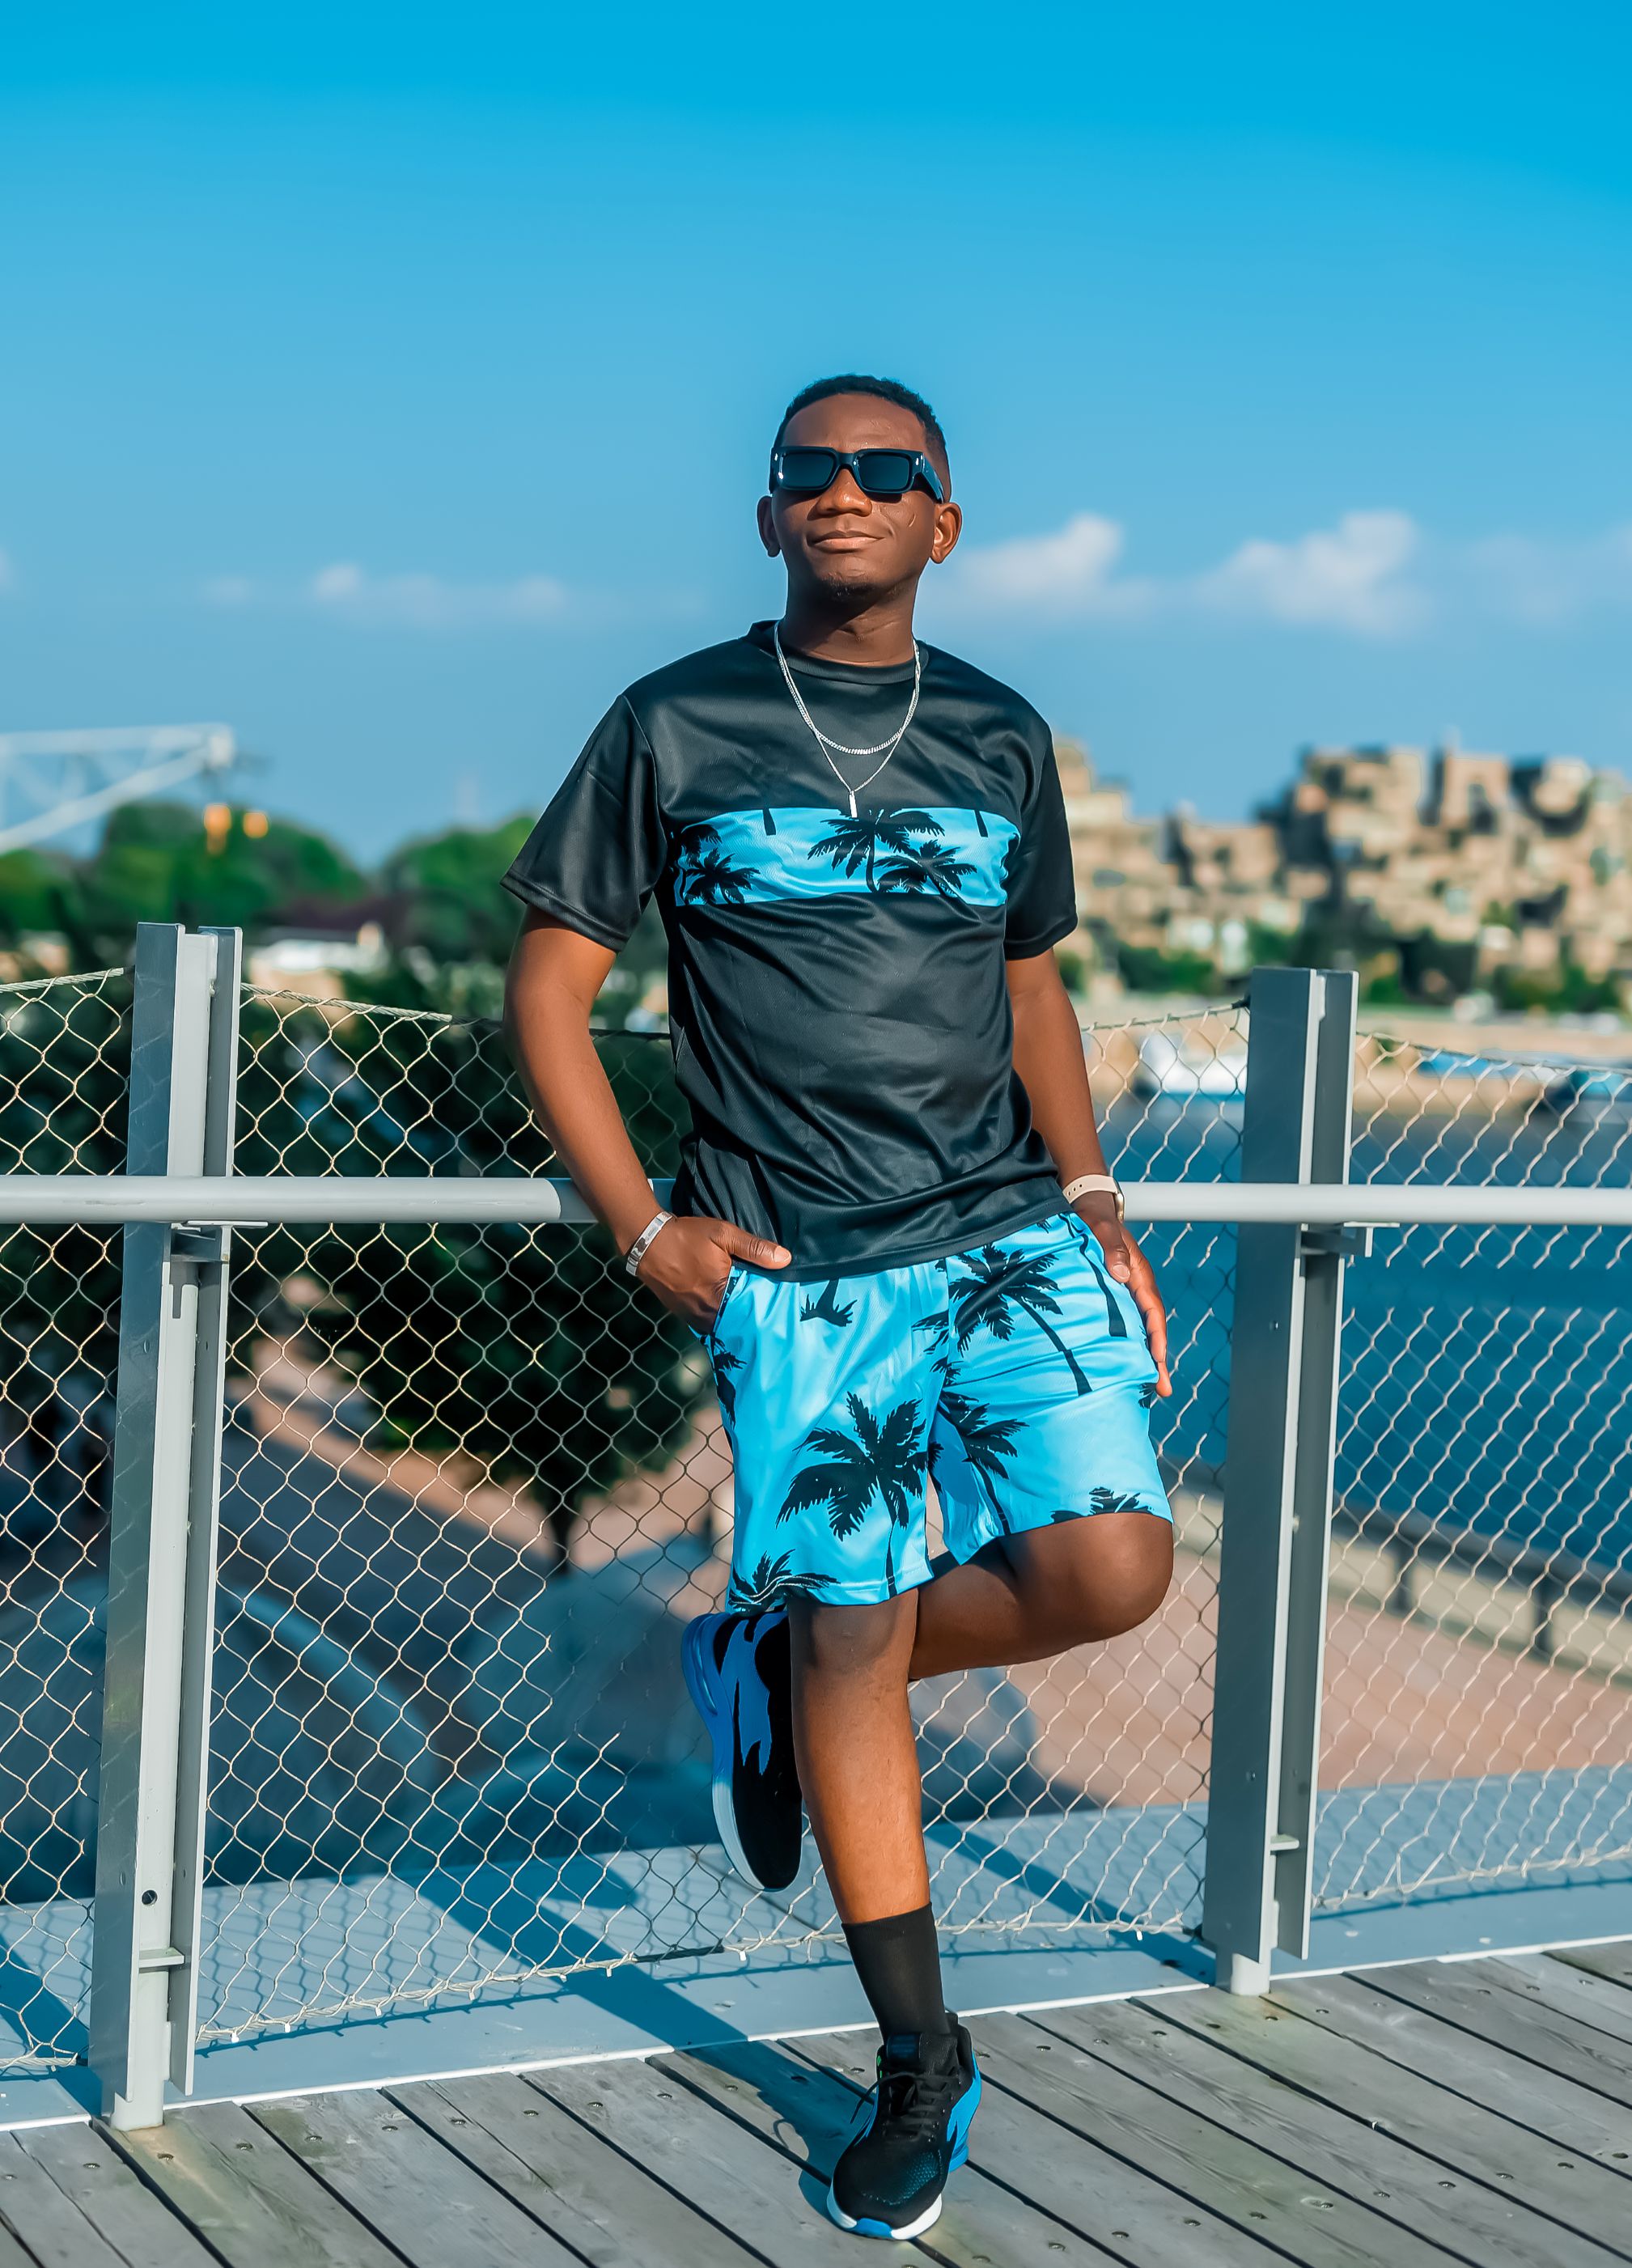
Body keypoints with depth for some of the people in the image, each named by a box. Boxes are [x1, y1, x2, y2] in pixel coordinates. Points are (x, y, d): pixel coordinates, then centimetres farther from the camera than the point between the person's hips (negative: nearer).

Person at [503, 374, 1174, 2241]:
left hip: (1009, 1233, 3)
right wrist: (644, 1229, -5)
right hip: (797, 1274, -3)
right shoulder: (673, 728, 1)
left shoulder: (1002, 741, 11)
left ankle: (767, 1662, 14)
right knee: (855, 1647, 1)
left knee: (1112, 1569, -15)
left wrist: (1094, 1202, 9)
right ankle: (921, 2067, 19)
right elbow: (548, 982, 3)